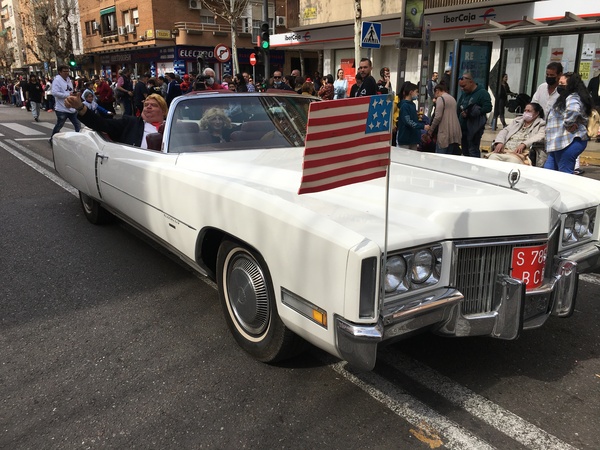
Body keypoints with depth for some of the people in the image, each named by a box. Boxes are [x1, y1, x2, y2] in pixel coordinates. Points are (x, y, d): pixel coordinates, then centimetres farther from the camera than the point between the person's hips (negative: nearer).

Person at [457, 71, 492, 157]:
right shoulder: (464, 94, 16)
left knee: (473, 151, -10)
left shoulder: (482, 93, -7)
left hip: (474, 128, -8)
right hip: (463, 127, 8)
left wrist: (470, 113, -19)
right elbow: (458, 109, 23)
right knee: (464, 151, 13)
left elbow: (488, 107, -18)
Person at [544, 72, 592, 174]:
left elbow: (573, 110, -36)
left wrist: (568, 124, -22)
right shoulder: (566, 97, 21)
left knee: (565, 174, -7)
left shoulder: (572, 98, -12)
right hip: (560, 143, 11)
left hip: (569, 143, -11)